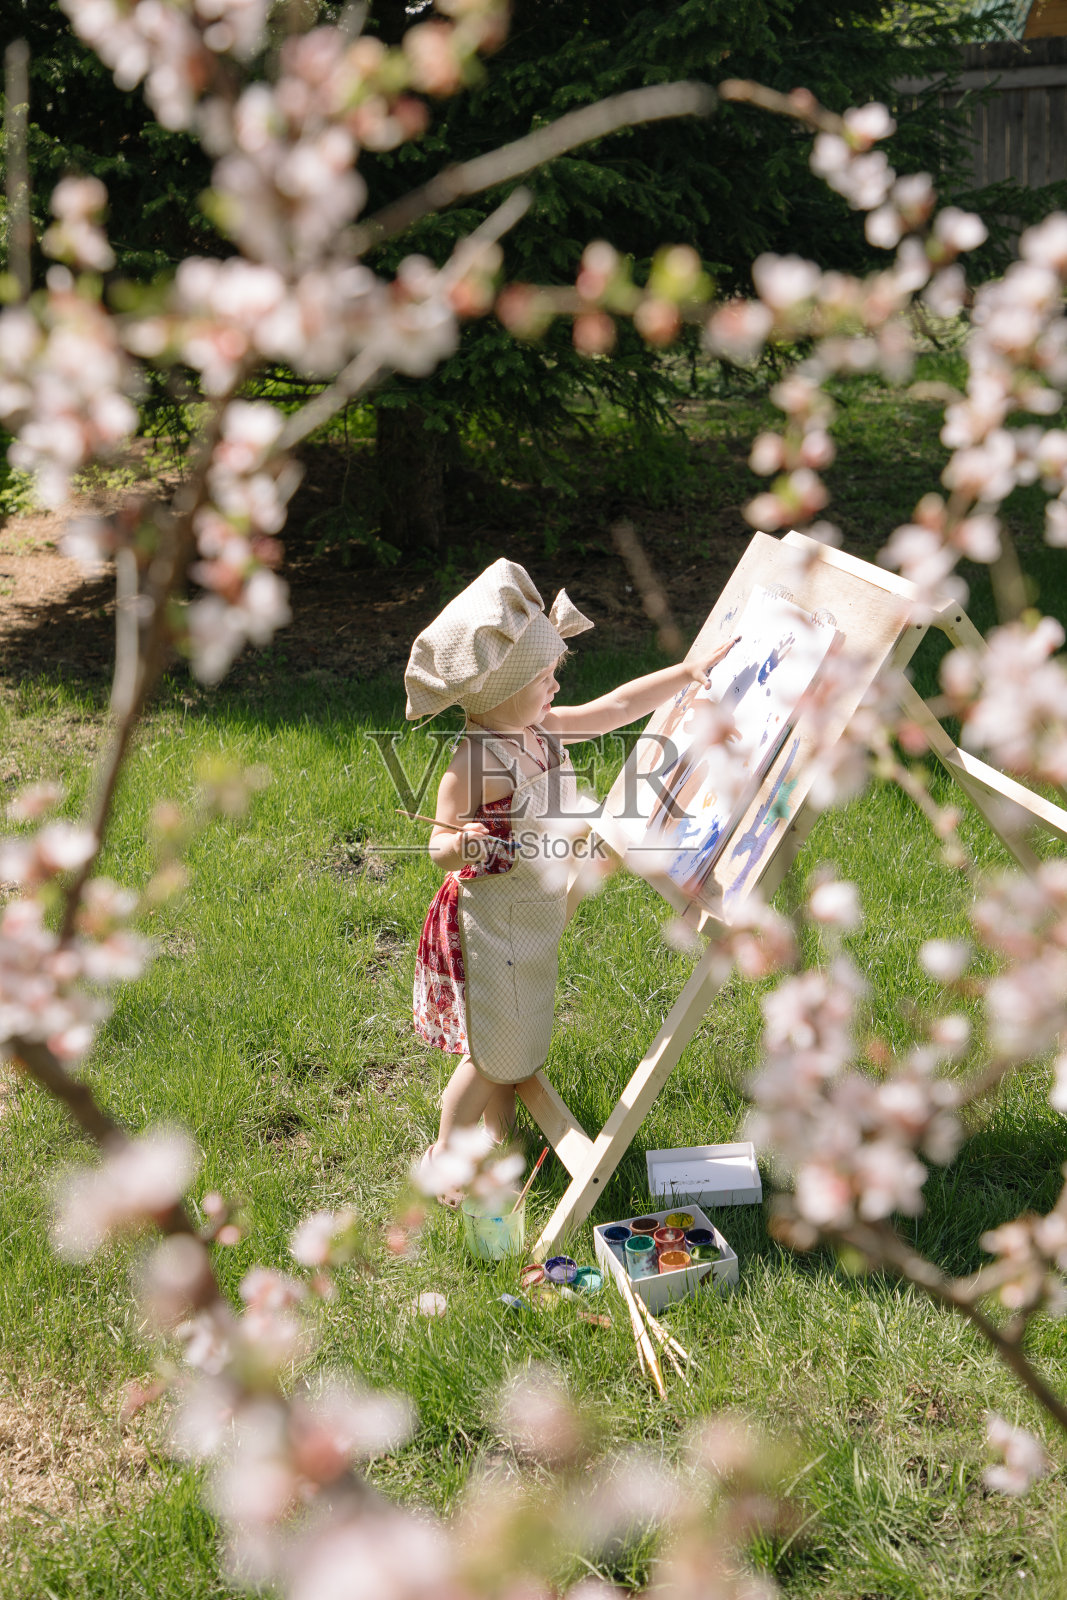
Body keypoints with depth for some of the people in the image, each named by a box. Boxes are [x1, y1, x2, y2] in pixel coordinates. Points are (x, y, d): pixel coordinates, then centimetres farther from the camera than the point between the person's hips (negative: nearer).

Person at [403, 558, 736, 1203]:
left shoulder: (543, 728, -1)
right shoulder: (475, 762, -26)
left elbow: (616, 706, 7)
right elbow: (440, 845, -23)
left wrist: (687, 672, 5)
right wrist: (463, 845, -46)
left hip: (537, 918, 9)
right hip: (495, 923, -9)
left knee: (519, 1042, 22)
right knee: (494, 1053, 4)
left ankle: (502, 1139, 41)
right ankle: (445, 1156, 24)